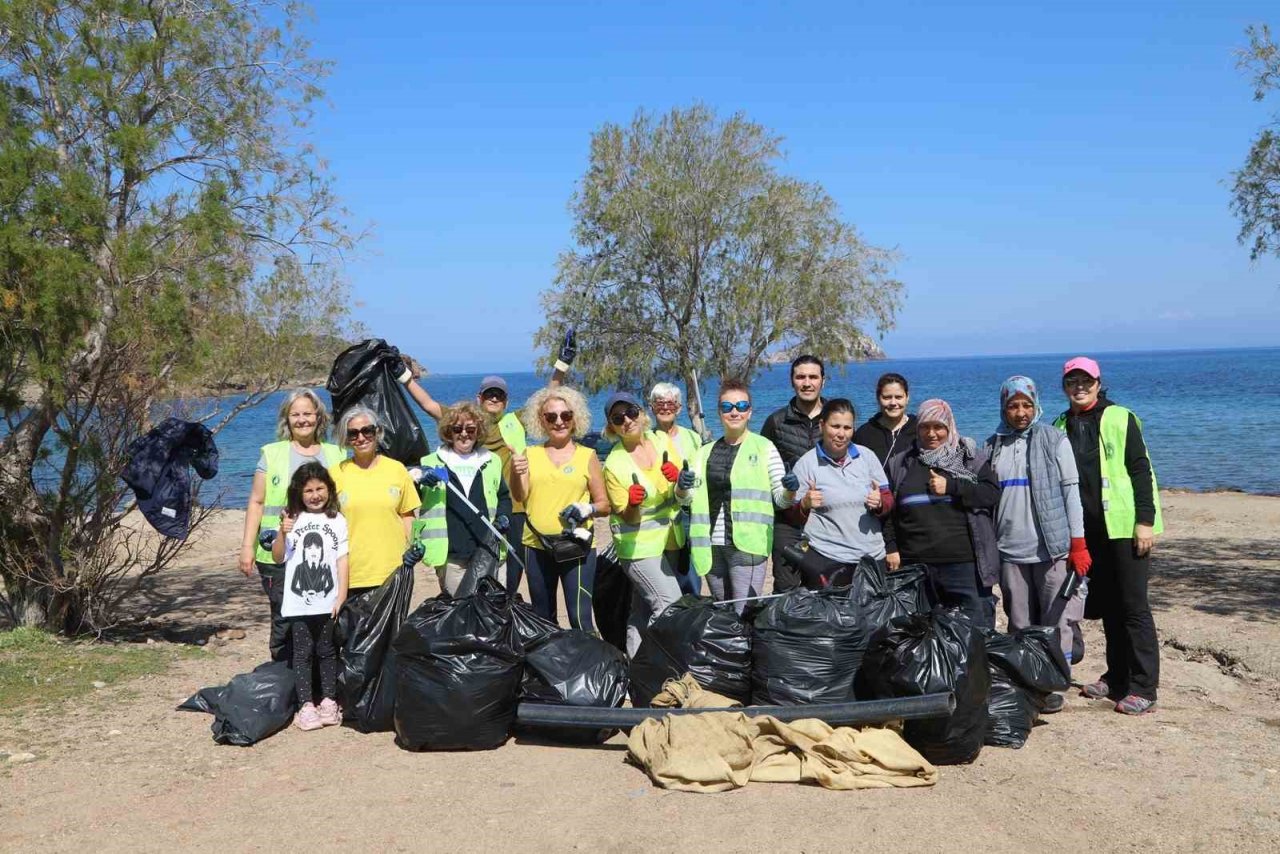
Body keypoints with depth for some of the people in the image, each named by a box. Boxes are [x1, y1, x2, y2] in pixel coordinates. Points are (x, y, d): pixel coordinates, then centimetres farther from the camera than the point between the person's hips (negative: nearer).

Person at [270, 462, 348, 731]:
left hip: (328, 602, 1)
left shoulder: (337, 520, 3)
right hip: (299, 602, 0)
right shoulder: (292, 520, 1)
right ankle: (306, 706, 8)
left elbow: (342, 559, 3)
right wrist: (282, 534, -17)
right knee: (303, 653, 4)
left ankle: (329, 701, 18)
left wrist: (341, 596, -2)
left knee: (327, 651, 9)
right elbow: (277, 557, 2)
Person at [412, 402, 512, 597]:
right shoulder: (432, 463, 9)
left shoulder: (491, 461, 16)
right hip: (450, 555, -2)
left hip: (488, 552, 2)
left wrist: (503, 517, 5)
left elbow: (504, 496, 25)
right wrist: (418, 476, -14)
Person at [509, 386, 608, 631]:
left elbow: (604, 505, 4)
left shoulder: (587, 456, 2)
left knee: (580, 618, -9)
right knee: (542, 618, 15)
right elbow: (519, 496, -5)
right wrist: (516, 473, -25)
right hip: (537, 547, 3)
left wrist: (588, 509, -18)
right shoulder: (530, 455, 7)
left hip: (577, 547, -3)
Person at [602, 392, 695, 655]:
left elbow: (681, 499, 1)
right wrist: (633, 505, -31)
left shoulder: (661, 440, -2)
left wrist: (681, 485, -21)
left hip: (669, 541, 5)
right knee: (671, 606, -14)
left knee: (643, 610, 15)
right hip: (638, 545, -5)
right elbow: (628, 518, -10)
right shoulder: (614, 465, -15)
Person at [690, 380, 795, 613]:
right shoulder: (706, 452, 13)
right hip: (711, 545, 5)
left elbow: (780, 498, 2)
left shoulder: (764, 447, 1)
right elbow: (689, 498, 16)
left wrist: (789, 491, -20)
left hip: (747, 544, -5)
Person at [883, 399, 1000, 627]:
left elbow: (993, 493, -3)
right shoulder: (900, 463, 12)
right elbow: (888, 510, 13)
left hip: (963, 562, -2)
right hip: (915, 563, 2)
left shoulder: (971, 458, 8)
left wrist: (950, 487, -11)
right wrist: (890, 547, 5)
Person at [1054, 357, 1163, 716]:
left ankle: (1143, 688, 1)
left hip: (1124, 527, -5)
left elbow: (1141, 470, -6)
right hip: (1089, 531, 5)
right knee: (1106, 606, 10)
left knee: (1133, 606, -4)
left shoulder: (1120, 419, -2)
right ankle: (1117, 679, 21)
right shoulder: (1061, 426, 12)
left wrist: (1145, 520, -13)